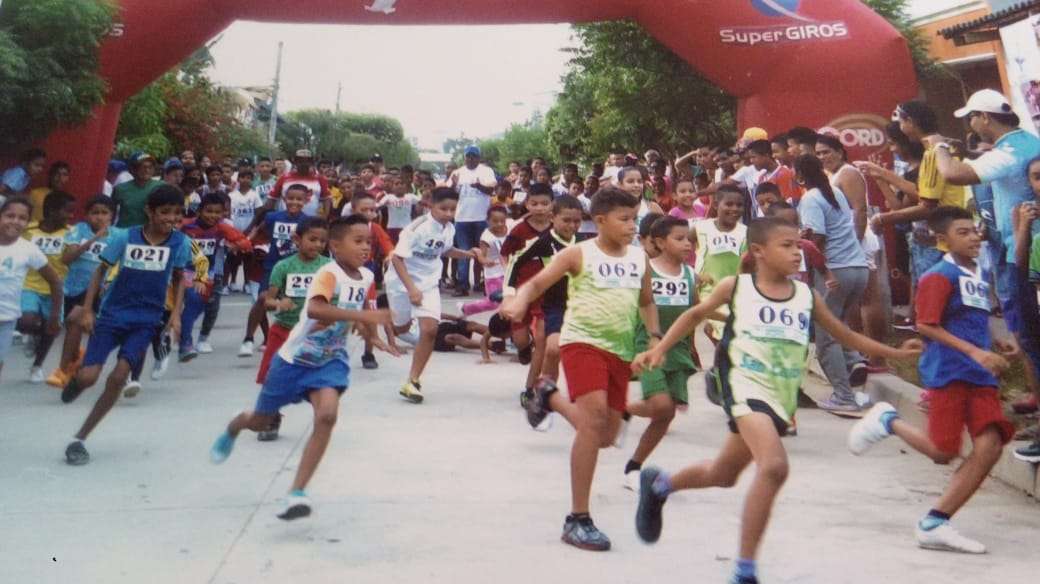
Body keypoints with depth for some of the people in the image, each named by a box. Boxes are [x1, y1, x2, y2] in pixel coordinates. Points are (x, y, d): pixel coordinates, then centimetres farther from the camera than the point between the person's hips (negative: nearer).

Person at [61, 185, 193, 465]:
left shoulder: (180, 242, -6)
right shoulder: (124, 237, -9)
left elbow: (179, 279, 10)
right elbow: (101, 271, 2)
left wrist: (175, 314, 0)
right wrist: (87, 310, -4)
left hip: (146, 320, 1)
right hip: (112, 314, 0)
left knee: (118, 377, -15)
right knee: (88, 377, -10)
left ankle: (79, 439, 1)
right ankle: (75, 380, 32)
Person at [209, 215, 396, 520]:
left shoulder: (367, 277, -5)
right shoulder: (329, 274, -27)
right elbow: (315, 309, -48)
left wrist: (374, 337, 14)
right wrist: (362, 316, -55)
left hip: (330, 360, 4)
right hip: (295, 358, -4)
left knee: (327, 415, -23)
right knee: (261, 421, 16)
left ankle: (297, 493, -14)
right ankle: (231, 430, 55)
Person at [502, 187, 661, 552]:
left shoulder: (639, 258, 10)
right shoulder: (579, 254, -4)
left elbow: (646, 302, 25)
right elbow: (538, 282, -6)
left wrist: (655, 336, 9)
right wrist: (520, 302, -27)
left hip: (620, 351, 6)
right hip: (583, 341, -6)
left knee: (605, 436, 11)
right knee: (595, 416, -24)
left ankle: (551, 399, 39)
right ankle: (578, 519, -13)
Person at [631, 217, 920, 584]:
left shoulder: (806, 296, 6)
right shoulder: (736, 287, -3)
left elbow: (846, 335, 16)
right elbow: (696, 314, 11)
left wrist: (895, 353, 12)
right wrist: (659, 350, 6)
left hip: (782, 398, 5)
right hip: (747, 386, -5)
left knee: (724, 474, 19)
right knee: (774, 466, -28)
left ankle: (658, 485, 50)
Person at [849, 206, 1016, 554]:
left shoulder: (981, 275, 16)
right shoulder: (940, 276, -9)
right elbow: (926, 326, -15)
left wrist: (997, 344, 11)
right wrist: (975, 352, -20)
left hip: (981, 375, 7)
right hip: (948, 372, -7)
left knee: (989, 447, -5)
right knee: (944, 452, -7)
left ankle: (934, 525, 2)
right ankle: (888, 421, 21)